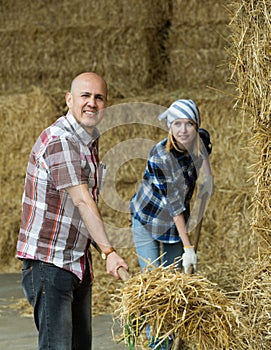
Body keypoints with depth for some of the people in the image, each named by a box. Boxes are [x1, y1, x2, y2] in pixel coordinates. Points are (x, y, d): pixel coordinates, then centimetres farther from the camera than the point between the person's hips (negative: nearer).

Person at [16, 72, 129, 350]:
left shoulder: (90, 140, 13)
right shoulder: (58, 140, -17)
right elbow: (81, 200, -27)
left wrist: (101, 249, 16)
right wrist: (109, 251, -33)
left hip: (78, 264, 9)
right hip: (48, 262, -9)